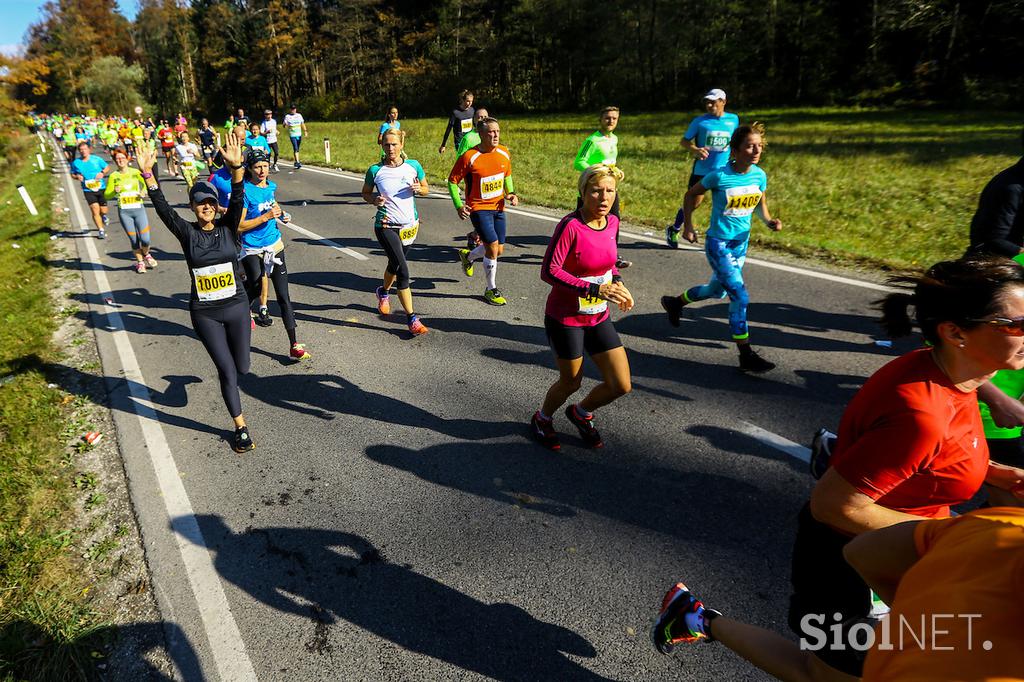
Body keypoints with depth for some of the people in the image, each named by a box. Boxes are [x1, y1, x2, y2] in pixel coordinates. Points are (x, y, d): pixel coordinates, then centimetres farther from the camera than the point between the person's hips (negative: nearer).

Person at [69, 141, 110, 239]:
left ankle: (104, 216, 45)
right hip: (88, 190, -1)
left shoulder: (96, 159, -1)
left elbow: (107, 167, 10)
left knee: (103, 211, 8)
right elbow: (72, 174, 14)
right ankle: (101, 230, -4)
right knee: (95, 211, -12)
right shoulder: (76, 162, 2)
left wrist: (102, 173, -9)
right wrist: (77, 177, -9)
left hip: (101, 188, 1)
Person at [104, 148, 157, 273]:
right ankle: (140, 261, 26)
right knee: (134, 240, 5)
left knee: (145, 239, -7)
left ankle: (146, 255, 25)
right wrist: (115, 192, -19)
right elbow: (106, 195, 2)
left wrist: (143, 192, -3)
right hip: (124, 212, 0)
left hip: (139, 208, 0)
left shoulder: (136, 172, 3)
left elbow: (146, 184, 18)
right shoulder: (113, 176, 0)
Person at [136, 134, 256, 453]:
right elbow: (163, 208, -16)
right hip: (204, 313, -1)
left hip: (237, 307, 1)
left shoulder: (228, 228, -3)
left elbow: (237, 201, -19)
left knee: (242, 367, 13)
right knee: (227, 371, 1)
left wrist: (237, 168, -34)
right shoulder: (187, 233, -3)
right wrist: (148, 175, -30)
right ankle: (241, 428, 17)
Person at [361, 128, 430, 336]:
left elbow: (426, 189, 10)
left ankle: (384, 291, 54)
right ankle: (412, 319, -11)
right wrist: (375, 200, -15)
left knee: (395, 264, 22)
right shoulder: (375, 170, -7)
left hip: (410, 224, 4)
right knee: (402, 270, -16)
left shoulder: (413, 166, -1)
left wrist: (418, 189, -12)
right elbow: (365, 193, 7)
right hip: (386, 226, -4)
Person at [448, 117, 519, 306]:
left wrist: (511, 193, 1)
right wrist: (459, 206, -16)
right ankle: (491, 290, 4)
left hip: (498, 207, 6)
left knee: (499, 249, 11)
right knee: (493, 246, -14)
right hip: (479, 208, -6)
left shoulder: (504, 153, 0)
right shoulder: (469, 157, -16)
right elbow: (452, 181, -7)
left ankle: (468, 256, 42)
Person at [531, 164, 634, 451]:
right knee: (571, 382, 11)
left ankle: (581, 413, 35)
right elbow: (549, 271, -25)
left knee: (621, 386, 5)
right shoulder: (571, 225, -21)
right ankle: (543, 419, 43)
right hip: (566, 318, -6)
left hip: (598, 317, 6)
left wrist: (617, 283, -2)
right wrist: (596, 290, -28)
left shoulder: (612, 222, 0)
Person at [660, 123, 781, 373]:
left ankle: (675, 302, 50)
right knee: (740, 296, -13)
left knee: (717, 290, 23)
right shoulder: (719, 176, -18)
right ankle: (746, 355, -3)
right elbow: (692, 194, -3)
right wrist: (688, 225, -3)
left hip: (741, 243, 7)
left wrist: (769, 221, -4)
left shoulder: (759, 175, -3)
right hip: (718, 243, -7)